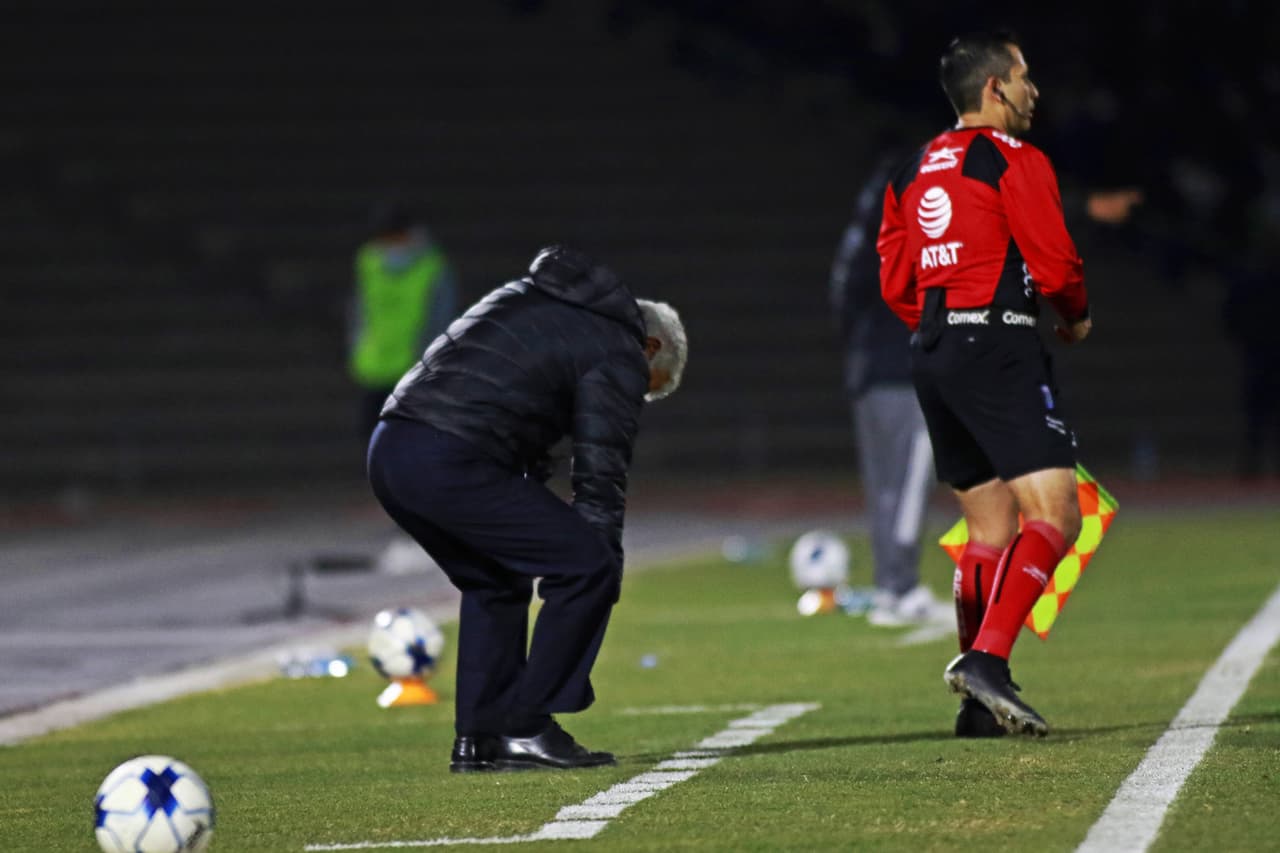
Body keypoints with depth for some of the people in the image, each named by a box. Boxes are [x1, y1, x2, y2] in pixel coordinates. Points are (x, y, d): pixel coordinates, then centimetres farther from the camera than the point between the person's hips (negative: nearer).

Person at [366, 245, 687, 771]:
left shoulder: (531, 298, 30)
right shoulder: (619, 356, 5)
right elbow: (599, 477, 1)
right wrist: (603, 578, 6)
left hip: (388, 451, 9)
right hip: (451, 464, -9)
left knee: (496, 583, 26)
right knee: (586, 567, 0)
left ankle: (478, 740, 21)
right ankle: (526, 728, 0)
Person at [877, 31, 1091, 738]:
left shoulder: (913, 172, 17)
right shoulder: (1013, 161, -5)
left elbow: (894, 282, 15)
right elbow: (1053, 263, -10)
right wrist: (1076, 316, 9)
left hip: (933, 355, 8)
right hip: (1000, 350, -8)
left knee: (989, 532, 12)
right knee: (1053, 515, -12)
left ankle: (980, 704, 8)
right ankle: (986, 658, -27)